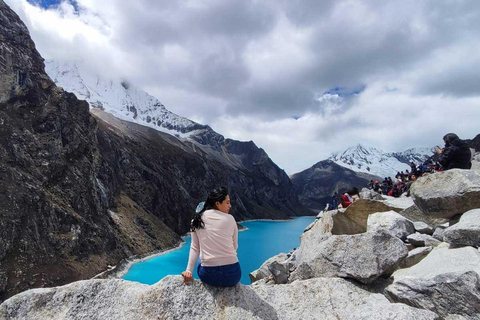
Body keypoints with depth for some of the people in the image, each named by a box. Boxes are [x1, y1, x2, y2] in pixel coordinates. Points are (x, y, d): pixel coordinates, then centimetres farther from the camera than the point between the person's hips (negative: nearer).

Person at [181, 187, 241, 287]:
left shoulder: (197, 219, 2)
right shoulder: (229, 219, -4)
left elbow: (194, 247, 0)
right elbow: (235, 247, 5)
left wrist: (189, 270, 1)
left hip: (208, 276, 2)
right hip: (232, 275, -1)